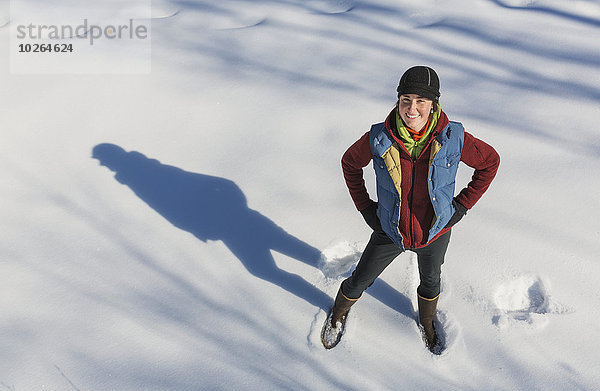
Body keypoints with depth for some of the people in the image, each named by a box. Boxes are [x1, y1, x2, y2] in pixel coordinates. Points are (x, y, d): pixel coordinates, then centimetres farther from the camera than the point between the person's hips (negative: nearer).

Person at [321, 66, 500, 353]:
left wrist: (461, 206, -6)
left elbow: (490, 162, -4)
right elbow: (350, 163, -2)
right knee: (358, 282, 15)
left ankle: (427, 322, 61)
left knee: (430, 281, 27)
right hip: (390, 232, -1)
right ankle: (339, 313, 51)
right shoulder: (378, 139, -23)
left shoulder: (453, 139, -23)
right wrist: (365, 207, -4)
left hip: (435, 232, 1)